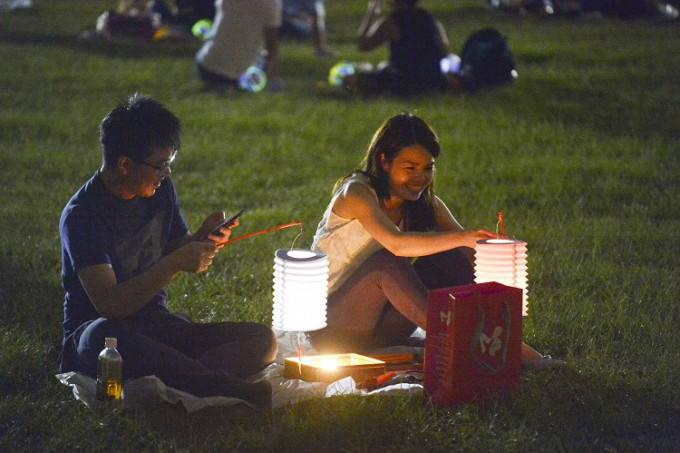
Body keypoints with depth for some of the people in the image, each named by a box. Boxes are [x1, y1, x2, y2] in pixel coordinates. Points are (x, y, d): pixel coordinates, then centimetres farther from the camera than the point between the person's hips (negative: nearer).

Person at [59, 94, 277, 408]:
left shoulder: (160, 190, 6)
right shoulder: (82, 216, -16)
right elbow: (108, 305, -25)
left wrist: (204, 239, -2)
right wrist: (175, 263, -29)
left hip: (157, 327, 7)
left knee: (263, 340, -14)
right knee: (101, 336, -44)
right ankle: (225, 387, -44)